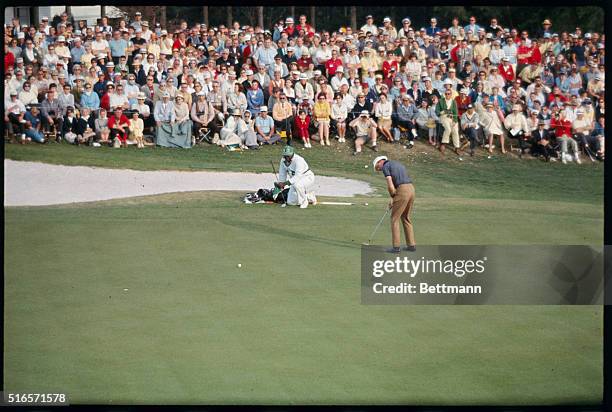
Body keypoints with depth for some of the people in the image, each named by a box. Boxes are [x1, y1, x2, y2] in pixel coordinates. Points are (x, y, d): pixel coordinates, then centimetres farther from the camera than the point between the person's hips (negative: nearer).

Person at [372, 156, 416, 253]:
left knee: (395, 219, 2)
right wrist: (393, 199, 22)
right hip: (411, 189, 8)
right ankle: (411, 245, 19)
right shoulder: (398, 164, 28)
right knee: (406, 218, 19)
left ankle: (396, 247, 0)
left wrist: (393, 197, 7)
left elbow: (390, 185, -9)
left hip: (402, 191, -8)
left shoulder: (385, 166, 1)